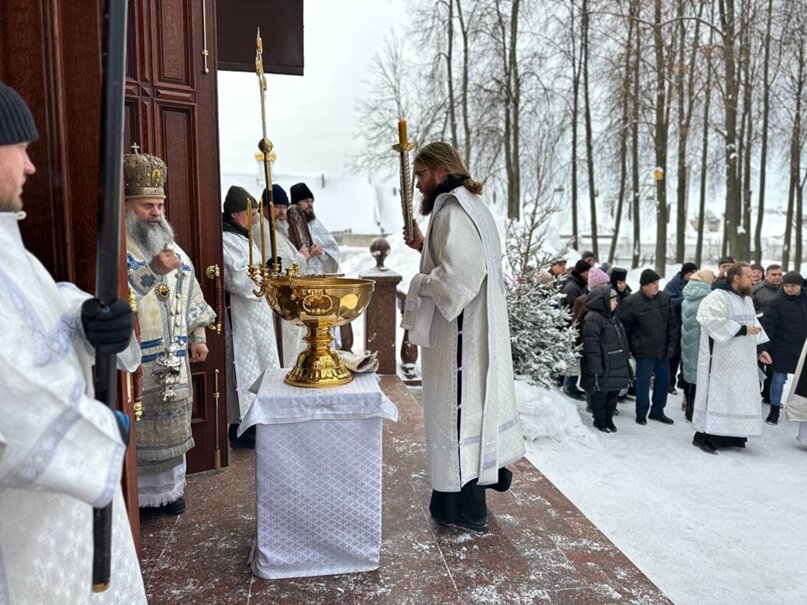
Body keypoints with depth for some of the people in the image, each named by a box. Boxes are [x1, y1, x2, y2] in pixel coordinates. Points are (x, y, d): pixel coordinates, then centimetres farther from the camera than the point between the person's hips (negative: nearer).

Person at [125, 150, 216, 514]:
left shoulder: (168, 243, 14)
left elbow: (189, 289, 16)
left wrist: (198, 335, 10)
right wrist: (153, 270, -25)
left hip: (172, 357, 6)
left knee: (171, 424, 13)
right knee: (135, 428, 0)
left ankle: (168, 487, 27)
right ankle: (133, 494, 16)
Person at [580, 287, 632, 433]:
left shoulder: (611, 317, 14)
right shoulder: (592, 319, -18)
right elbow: (591, 345, -22)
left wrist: (625, 363, 24)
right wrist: (596, 370, -23)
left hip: (615, 367, 9)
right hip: (602, 369, -9)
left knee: (613, 394, 16)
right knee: (599, 395, 5)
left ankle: (608, 418, 31)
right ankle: (599, 420, 21)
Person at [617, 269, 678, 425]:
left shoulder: (664, 298, 3)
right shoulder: (631, 302, -14)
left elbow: (672, 323, 8)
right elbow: (623, 326, -8)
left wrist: (672, 344, 2)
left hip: (663, 350, 6)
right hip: (644, 352, -5)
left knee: (663, 380, 13)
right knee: (643, 382, 2)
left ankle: (657, 411, 29)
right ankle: (641, 413, 18)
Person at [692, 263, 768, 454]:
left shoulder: (747, 299, 16)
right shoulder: (717, 297, -13)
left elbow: (753, 325, 20)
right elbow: (715, 323, -25)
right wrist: (742, 329, -20)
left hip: (743, 360, 9)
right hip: (722, 361, -9)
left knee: (739, 396, 11)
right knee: (717, 395, -6)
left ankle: (733, 436, 20)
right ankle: (704, 436, 0)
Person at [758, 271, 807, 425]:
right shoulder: (777, 303, -8)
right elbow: (767, 327, -13)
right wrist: (762, 348, -20)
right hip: (783, 350, -3)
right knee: (778, 380, 4)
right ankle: (774, 410, 16)